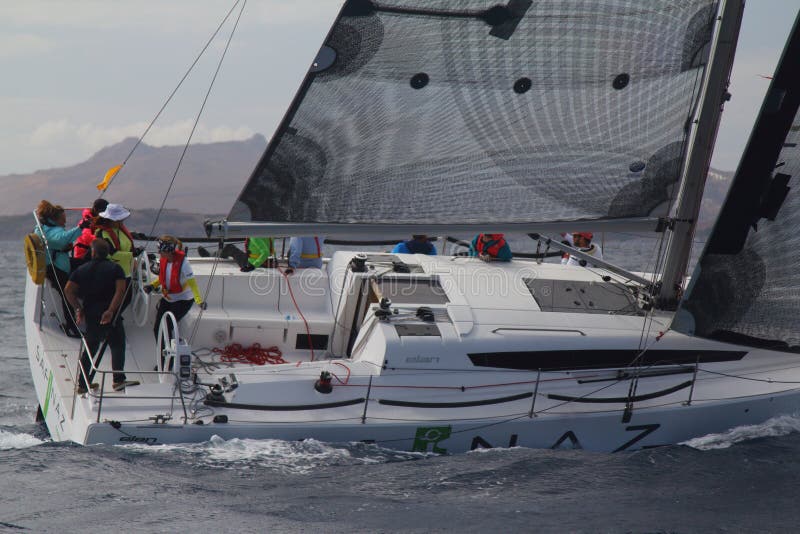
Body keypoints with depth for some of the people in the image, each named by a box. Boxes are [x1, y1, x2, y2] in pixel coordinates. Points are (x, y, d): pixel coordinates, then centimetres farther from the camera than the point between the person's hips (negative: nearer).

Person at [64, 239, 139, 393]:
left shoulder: (82, 269, 9)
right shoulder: (115, 268, 0)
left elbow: (68, 290, 1)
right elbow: (120, 290, -14)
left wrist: (78, 308, 8)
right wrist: (111, 310, -16)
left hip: (90, 315, 4)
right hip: (110, 316, -4)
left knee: (90, 348, 15)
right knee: (117, 345, 3)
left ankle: (82, 384, 18)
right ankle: (118, 380, -7)